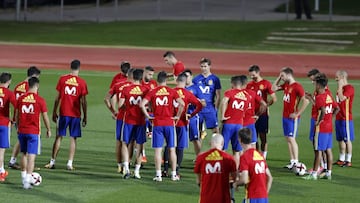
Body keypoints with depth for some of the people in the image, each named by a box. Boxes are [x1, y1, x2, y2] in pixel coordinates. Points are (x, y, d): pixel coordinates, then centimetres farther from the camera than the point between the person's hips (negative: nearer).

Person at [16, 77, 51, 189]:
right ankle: (27, 181, -12)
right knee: (31, 156, -4)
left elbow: (17, 115, 12)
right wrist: (48, 130, 11)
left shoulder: (20, 98, 2)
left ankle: (24, 178, 28)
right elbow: (45, 117, -3)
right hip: (33, 132, -4)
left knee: (24, 154, 20)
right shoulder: (40, 100, -9)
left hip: (22, 131, 4)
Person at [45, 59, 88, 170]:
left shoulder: (62, 79, -1)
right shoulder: (82, 82, -4)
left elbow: (57, 97, 1)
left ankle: (52, 162, 10)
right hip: (76, 114, -1)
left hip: (63, 113, 1)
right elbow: (83, 101, -3)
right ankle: (70, 163, -1)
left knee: (59, 137, 8)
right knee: (73, 139, 4)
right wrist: (85, 117, 4)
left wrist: (54, 112, 10)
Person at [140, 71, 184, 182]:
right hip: (169, 123, 0)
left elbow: (142, 104, -11)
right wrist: (177, 116, 0)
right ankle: (174, 174, 12)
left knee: (158, 150, 3)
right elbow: (182, 103, -12)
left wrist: (148, 116, 0)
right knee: (172, 149, 9)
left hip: (157, 124, 0)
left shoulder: (152, 92, 0)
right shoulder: (171, 91, 0)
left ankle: (158, 175, -1)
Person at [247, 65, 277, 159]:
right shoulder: (249, 85, 10)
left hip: (262, 113, -4)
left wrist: (265, 105, -10)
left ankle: (263, 158, 4)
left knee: (263, 136, 0)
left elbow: (274, 98, -3)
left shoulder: (266, 83, -3)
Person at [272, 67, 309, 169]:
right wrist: (279, 77, 10)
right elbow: (274, 88, 23)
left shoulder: (297, 86, -16)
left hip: (292, 118, -8)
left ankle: (296, 162, -4)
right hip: (285, 116, 8)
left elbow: (306, 101, -21)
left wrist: (297, 114, -18)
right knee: (288, 139, 9)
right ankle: (292, 161, 14)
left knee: (291, 139, -8)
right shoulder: (286, 85, 10)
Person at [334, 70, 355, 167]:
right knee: (340, 140, 12)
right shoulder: (340, 88, 15)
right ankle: (341, 159, 19)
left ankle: (348, 161, 0)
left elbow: (342, 98, -26)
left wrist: (340, 86, -19)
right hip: (338, 118, 9)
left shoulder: (349, 88, -13)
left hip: (346, 118, -9)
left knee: (347, 140, -4)